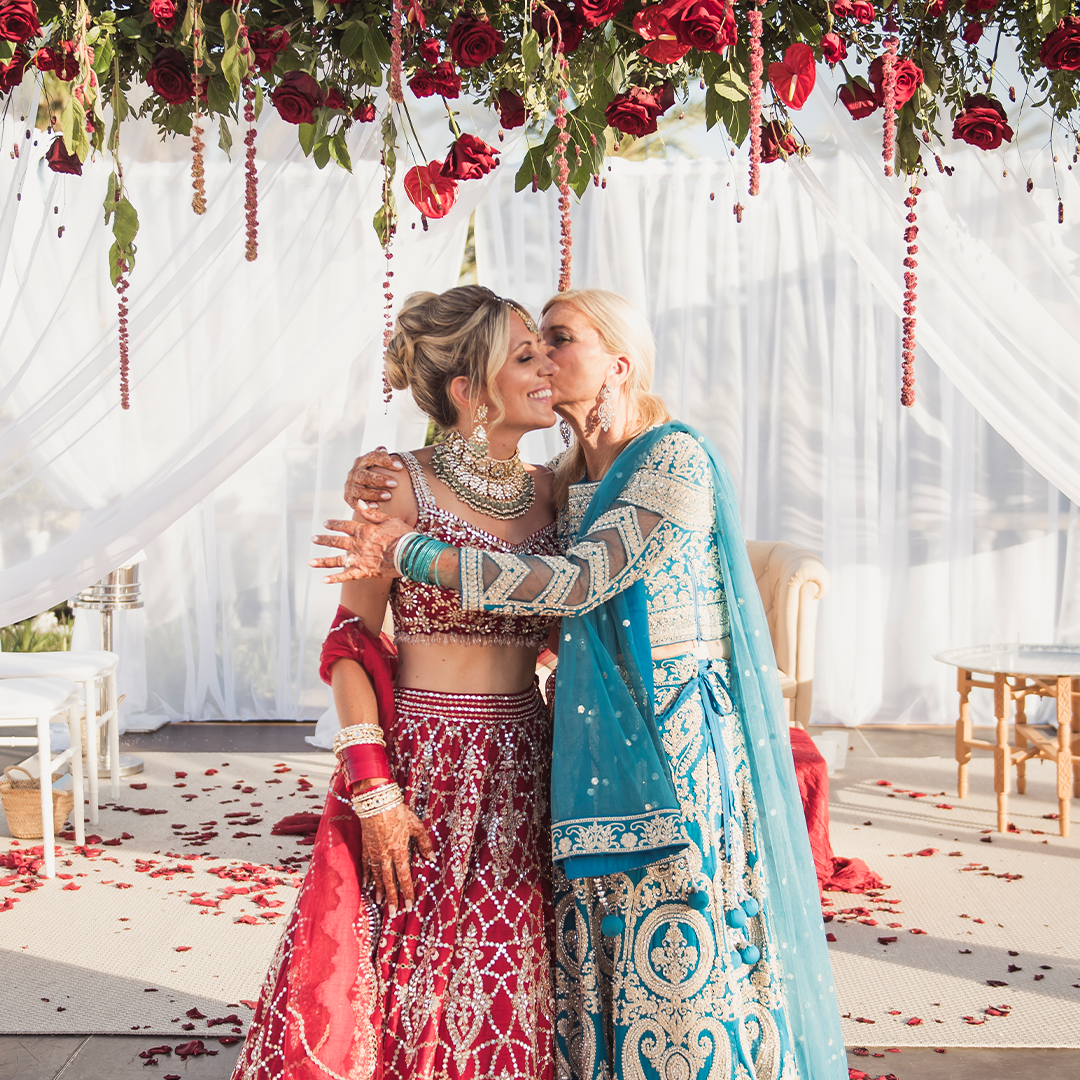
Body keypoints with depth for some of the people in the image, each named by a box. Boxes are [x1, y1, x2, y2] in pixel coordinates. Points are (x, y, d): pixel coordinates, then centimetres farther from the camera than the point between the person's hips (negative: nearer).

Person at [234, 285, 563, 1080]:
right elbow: (351, 646, -9)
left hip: (521, 776, 4)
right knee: (397, 981, 3)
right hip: (418, 768, -4)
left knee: (500, 997, 10)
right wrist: (374, 792, -15)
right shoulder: (400, 486, -7)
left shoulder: (551, 493, 7)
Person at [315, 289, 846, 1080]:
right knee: (597, 977, 9)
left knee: (679, 968, -1)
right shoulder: (564, 483, 13)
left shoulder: (676, 459, -10)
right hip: (596, 749, 7)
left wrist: (413, 553, -17)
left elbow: (576, 583, -20)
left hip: (676, 747, -7)